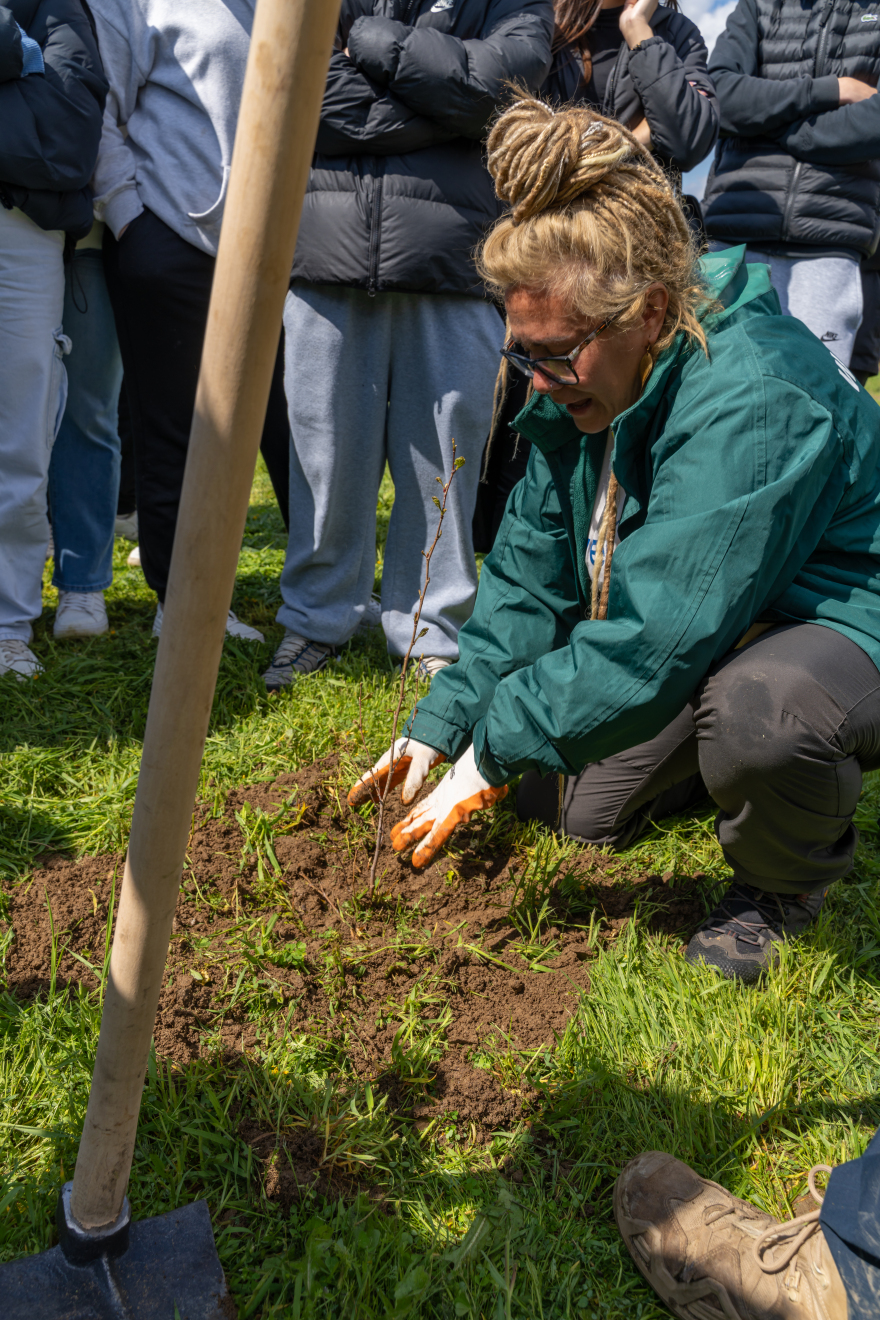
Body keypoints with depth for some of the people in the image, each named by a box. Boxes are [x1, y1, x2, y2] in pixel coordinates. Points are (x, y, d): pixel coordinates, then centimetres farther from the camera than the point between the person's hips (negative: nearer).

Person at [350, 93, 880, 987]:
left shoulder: (753, 399, -34)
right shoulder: (580, 388, -6)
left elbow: (654, 637, -37)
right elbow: (531, 574, -1)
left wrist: (496, 752, -28)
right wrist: (441, 724, -8)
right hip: (701, 634, 8)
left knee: (759, 709, -41)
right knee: (564, 810, 7)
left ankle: (782, 886, -7)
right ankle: (740, 765, 29)